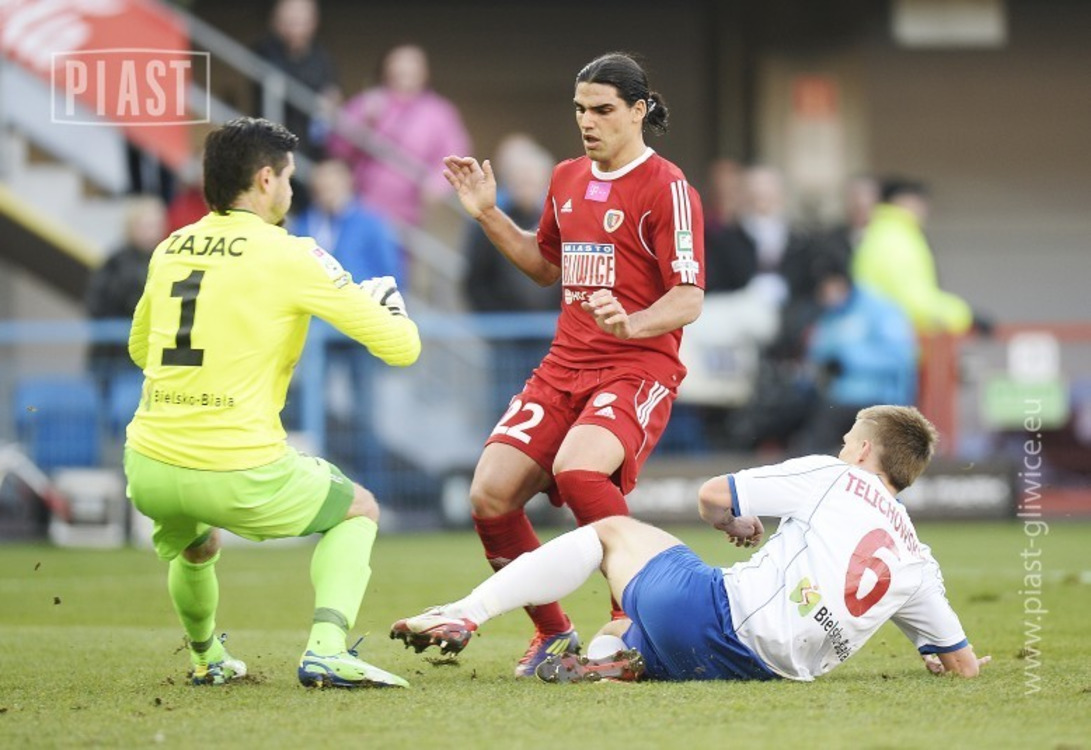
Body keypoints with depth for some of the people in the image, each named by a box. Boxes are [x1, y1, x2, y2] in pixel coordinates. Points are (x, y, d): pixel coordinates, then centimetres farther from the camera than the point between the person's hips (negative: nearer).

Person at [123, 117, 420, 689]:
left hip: (148, 468, 5)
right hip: (238, 475, -5)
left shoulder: (169, 250, 10)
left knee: (196, 549, 38)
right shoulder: (290, 256, -5)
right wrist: (386, 302, 18)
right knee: (359, 511, 19)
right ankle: (326, 648, 0)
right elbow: (400, 346, -4)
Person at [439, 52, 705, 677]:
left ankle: (636, 617, -19)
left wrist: (630, 323, -31)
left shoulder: (667, 187, -7)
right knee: (490, 492, -9)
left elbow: (688, 299, -12)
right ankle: (553, 632, 8)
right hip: (565, 366, 7)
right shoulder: (568, 180, 15)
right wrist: (489, 216, 19)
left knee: (577, 469, -34)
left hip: (639, 366, -7)